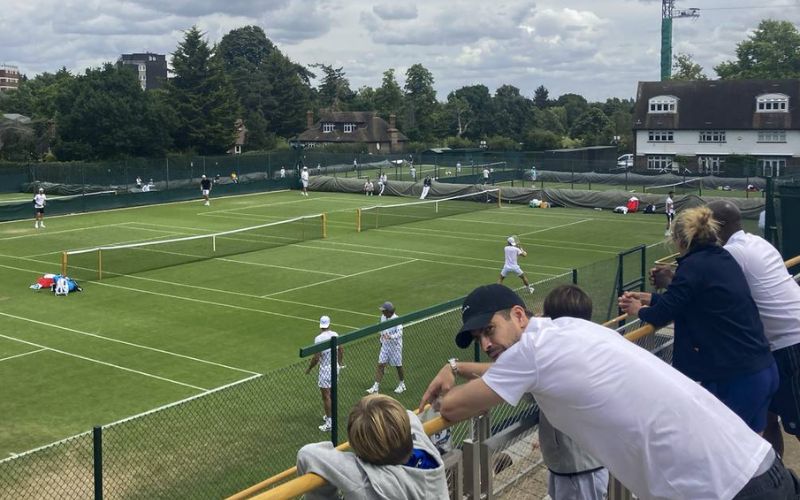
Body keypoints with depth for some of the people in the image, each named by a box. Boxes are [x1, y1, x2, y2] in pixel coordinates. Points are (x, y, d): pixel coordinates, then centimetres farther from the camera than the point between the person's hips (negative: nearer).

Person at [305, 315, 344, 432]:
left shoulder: (319, 338, -20)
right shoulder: (335, 335, 0)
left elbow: (316, 358, -19)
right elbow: (341, 351, 11)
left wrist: (309, 368, -4)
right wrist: (339, 363, 26)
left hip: (325, 370, -7)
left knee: (326, 397, 0)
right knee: (331, 394, 20)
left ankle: (329, 423, 3)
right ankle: (329, 416, 33)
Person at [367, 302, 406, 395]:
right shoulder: (383, 317, 1)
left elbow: (399, 333, -31)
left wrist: (391, 337, -47)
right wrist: (381, 341, 21)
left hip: (395, 346, -5)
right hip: (385, 345, 6)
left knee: (398, 366, 9)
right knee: (380, 364, -2)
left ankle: (402, 385, 31)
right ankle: (376, 387, -1)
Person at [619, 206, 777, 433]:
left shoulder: (694, 265, -14)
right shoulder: (723, 259, 11)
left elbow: (663, 313, -11)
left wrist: (640, 311, 10)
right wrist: (647, 298, 24)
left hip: (736, 378, -8)